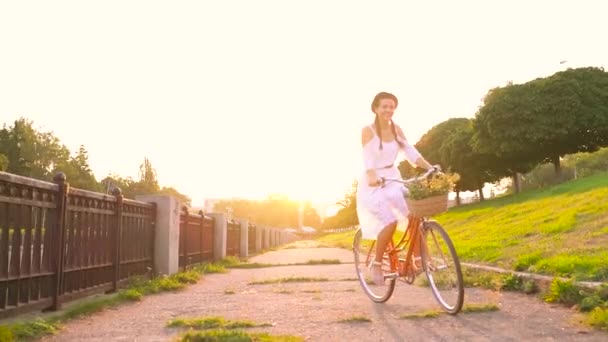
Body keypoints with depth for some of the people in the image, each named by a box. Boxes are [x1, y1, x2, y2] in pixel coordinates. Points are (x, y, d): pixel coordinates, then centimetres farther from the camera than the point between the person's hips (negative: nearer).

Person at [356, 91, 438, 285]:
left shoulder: (397, 130, 6)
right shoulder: (368, 131, -9)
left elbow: (411, 153, -1)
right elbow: (368, 158, -22)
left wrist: (431, 168, -15)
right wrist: (372, 177, -41)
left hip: (393, 180, 5)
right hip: (374, 183, -5)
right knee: (390, 222, -24)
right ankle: (377, 264, -4)